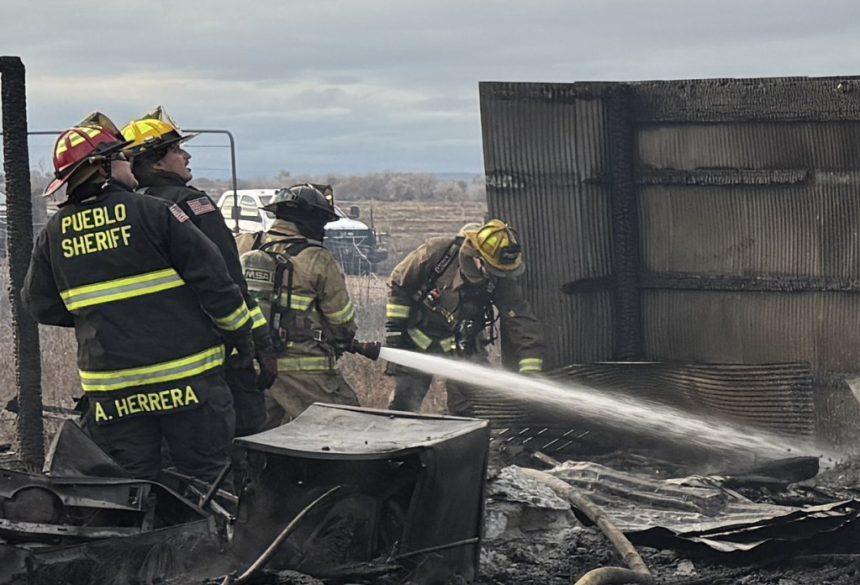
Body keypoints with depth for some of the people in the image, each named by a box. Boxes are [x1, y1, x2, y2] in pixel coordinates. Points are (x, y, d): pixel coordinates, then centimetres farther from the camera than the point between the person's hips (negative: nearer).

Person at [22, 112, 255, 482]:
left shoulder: (54, 233, 4)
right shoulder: (154, 213, -9)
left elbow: (40, 305, 13)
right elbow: (212, 278, -7)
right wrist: (241, 337, 5)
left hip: (110, 390, 4)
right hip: (184, 379, -4)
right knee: (204, 479, 3)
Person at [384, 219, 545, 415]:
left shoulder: (502, 280, -20)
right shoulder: (436, 251, -24)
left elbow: (522, 324, -20)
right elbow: (400, 283, -10)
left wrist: (531, 372, -26)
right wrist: (394, 326, -9)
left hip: (462, 343, 1)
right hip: (418, 338, -1)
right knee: (404, 402, 2)